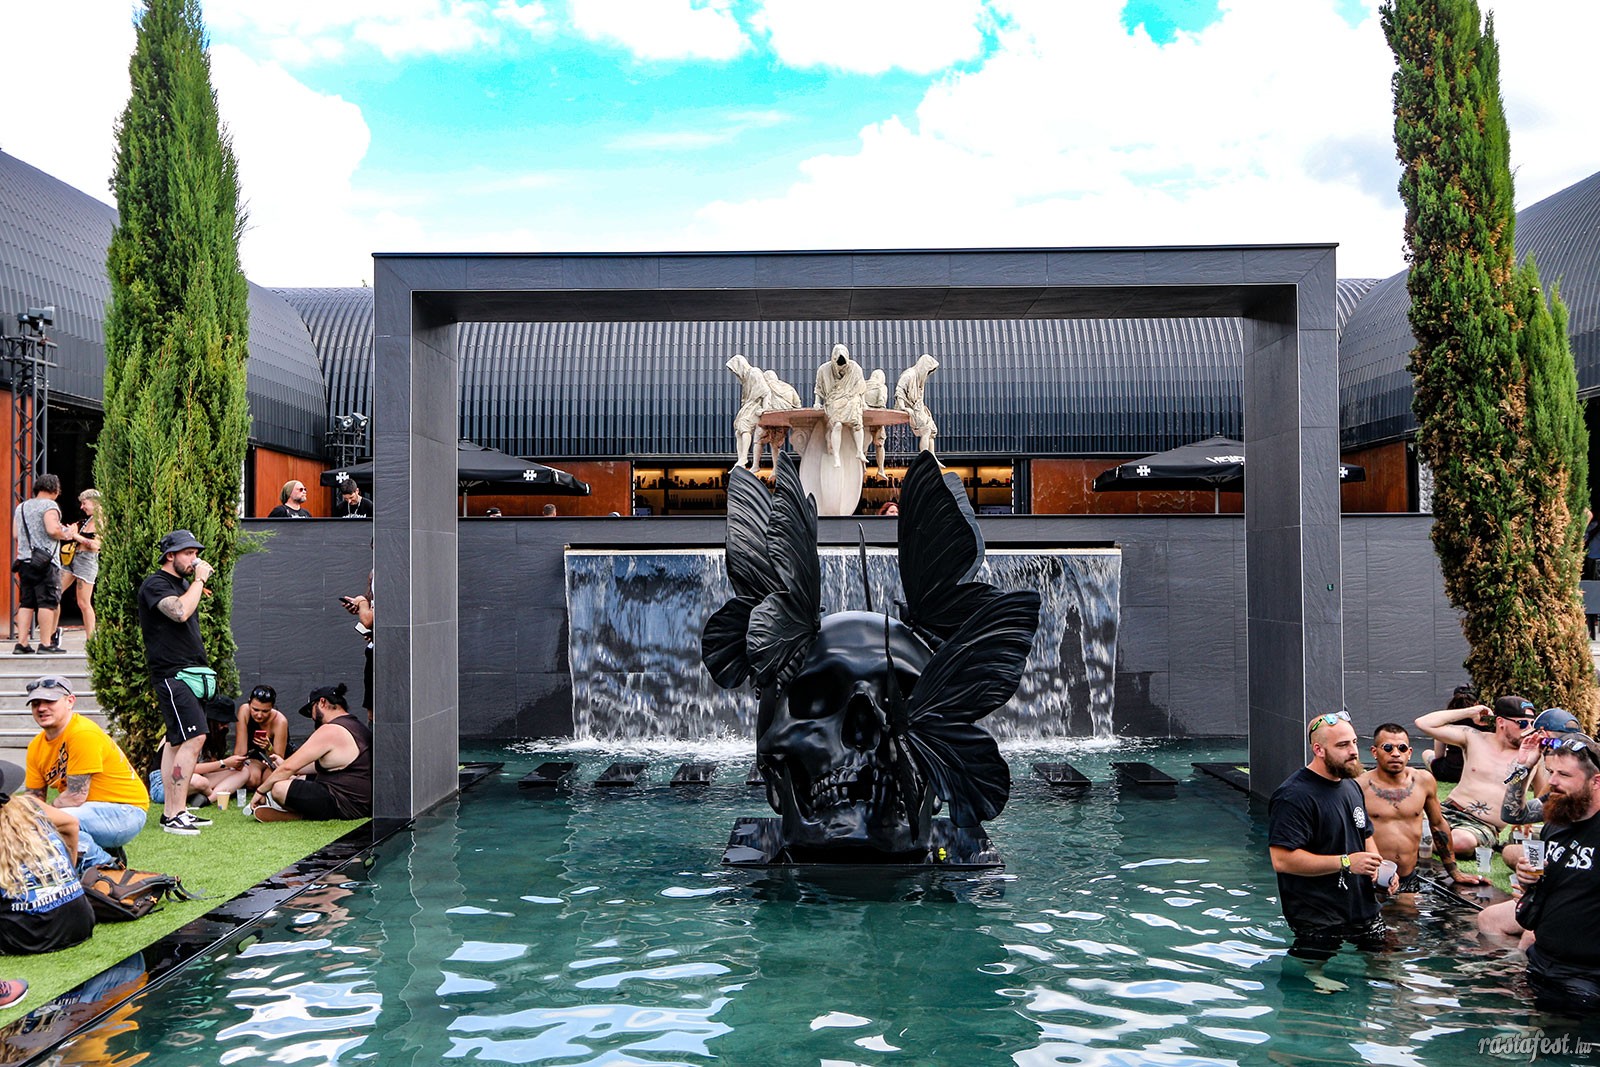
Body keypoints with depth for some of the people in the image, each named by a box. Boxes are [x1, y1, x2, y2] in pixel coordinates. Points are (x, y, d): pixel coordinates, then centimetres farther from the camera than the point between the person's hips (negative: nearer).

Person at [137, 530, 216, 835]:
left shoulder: (184, 585, 20)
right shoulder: (155, 585, -8)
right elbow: (180, 612, -27)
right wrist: (199, 580, -17)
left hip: (190, 673, 10)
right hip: (171, 674, -10)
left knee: (176, 742, 10)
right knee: (194, 737, -18)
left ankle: (171, 811, 14)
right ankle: (174, 814, -17)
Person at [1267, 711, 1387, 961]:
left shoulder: (1352, 787, 12)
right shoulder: (1294, 797, -19)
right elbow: (1282, 860, -26)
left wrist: (1379, 867, 5)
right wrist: (1345, 863, -24)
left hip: (1364, 909, 9)